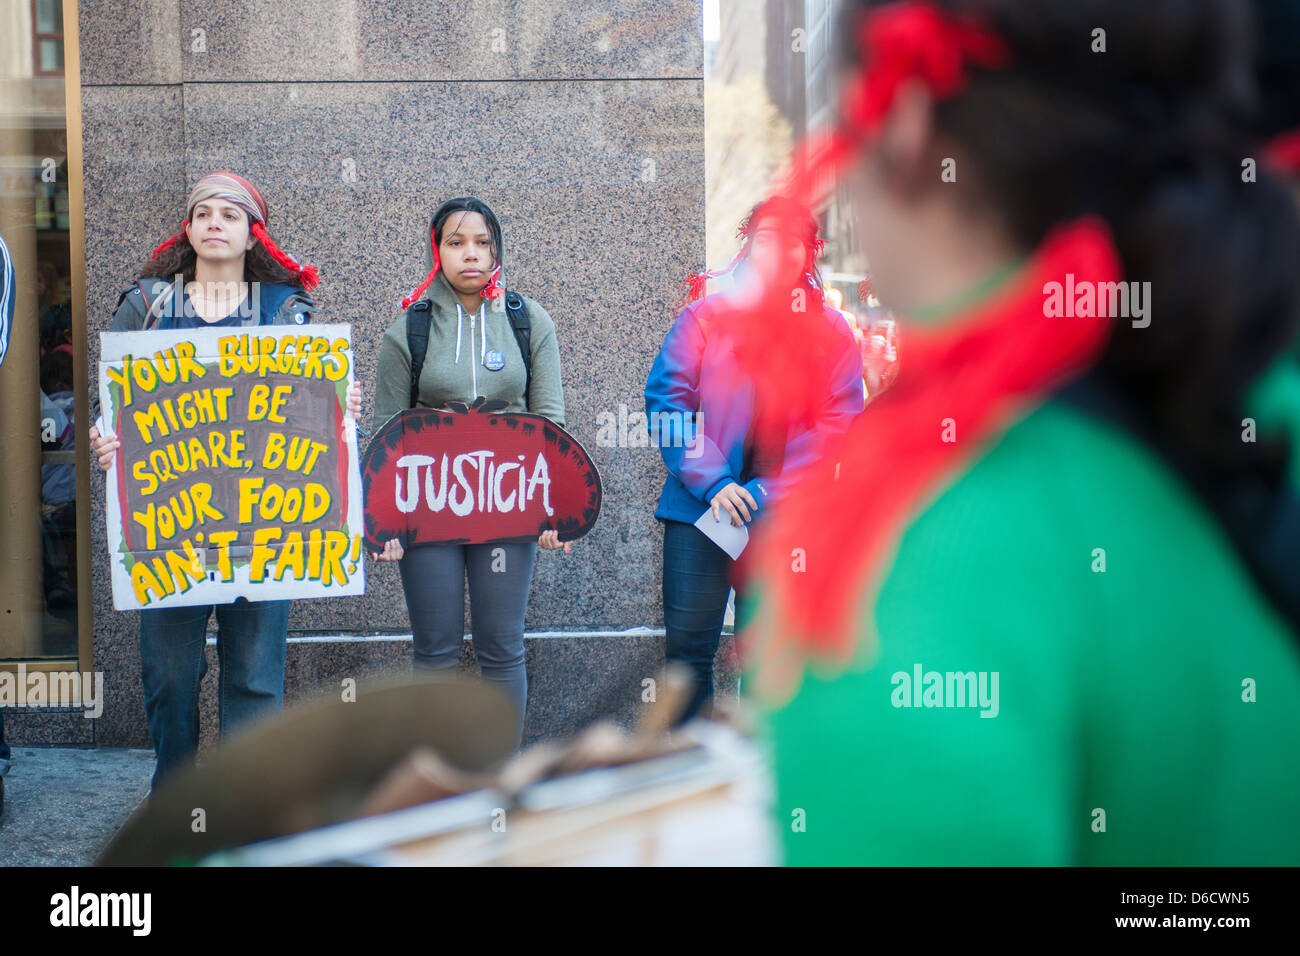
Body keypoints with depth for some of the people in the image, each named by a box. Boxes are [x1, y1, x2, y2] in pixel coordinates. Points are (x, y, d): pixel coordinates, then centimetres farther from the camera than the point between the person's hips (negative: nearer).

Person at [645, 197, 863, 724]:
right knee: (688, 646, -2)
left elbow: (839, 420, 1)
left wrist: (772, 494, -12)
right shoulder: (704, 317, 6)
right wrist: (713, 482, -14)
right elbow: (665, 399, -1)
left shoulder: (831, 330, 8)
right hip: (699, 506, 0)